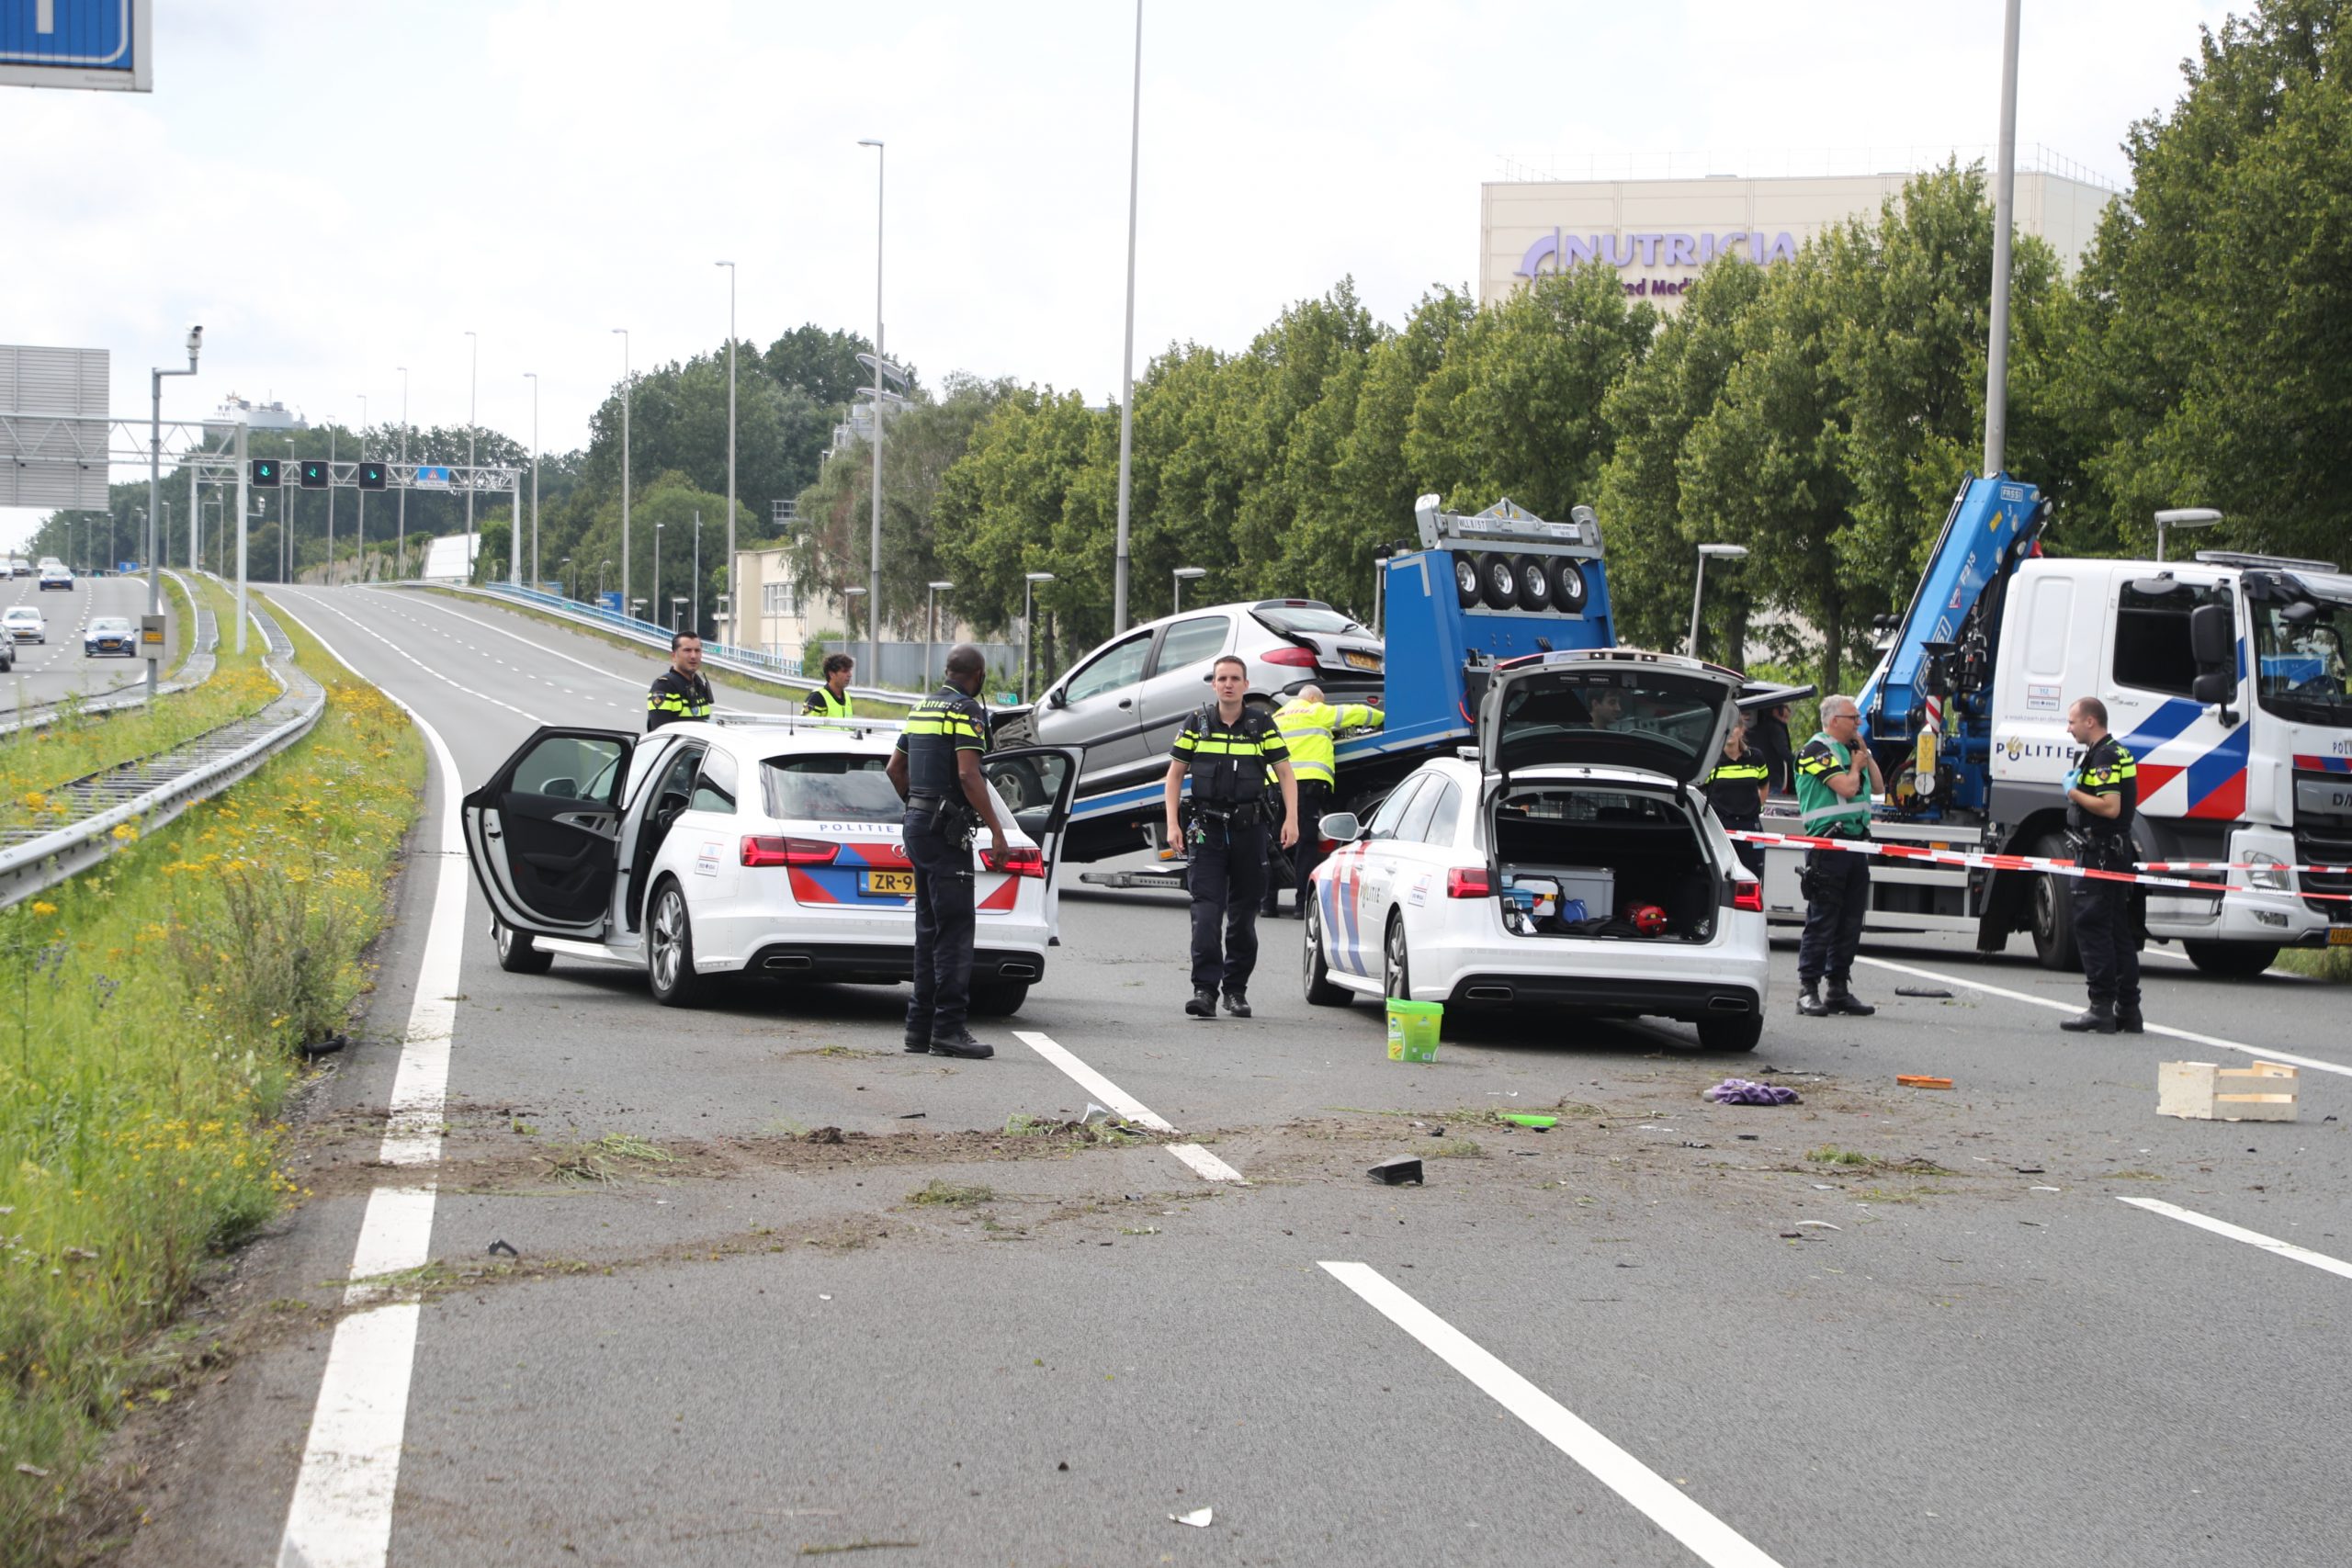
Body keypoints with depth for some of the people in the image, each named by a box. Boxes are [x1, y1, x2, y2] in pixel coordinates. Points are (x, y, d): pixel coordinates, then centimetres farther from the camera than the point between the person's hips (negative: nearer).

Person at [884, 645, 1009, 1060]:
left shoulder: (922, 709, 16)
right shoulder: (966, 711, -11)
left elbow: (894, 768, 21)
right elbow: (968, 774, -20)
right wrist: (996, 831, -18)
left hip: (917, 823, 9)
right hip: (945, 831, -9)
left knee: (930, 928, 13)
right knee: (955, 930, -9)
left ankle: (920, 1025, 13)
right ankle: (948, 1029, -14)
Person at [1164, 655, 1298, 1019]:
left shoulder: (1261, 725, 3)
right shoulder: (1197, 724, 4)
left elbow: (1285, 773, 3)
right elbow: (1175, 774, 8)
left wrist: (1291, 819, -9)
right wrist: (1172, 823, -1)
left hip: (1248, 828, 1)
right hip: (1207, 828, -1)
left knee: (1243, 915, 7)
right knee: (1206, 911, -11)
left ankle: (1236, 989, 16)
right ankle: (1205, 989, -15)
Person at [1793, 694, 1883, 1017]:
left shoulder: (1849, 750, 20)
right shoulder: (1818, 750, -8)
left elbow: (1878, 787, 21)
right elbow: (1846, 787, -18)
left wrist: (1866, 753, 13)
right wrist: (1856, 764, 1)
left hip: (1856, 842, 9)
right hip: (1828, 843, -9)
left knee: (1851, 921, 9)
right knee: (1822, 919, -9)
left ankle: (1839, 987, 14)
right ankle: (1808, 989, -8)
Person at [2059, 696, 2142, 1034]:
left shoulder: (2103, 757, -16)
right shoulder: (2118, 753, 18)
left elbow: (2111, 807, -25)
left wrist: (2074, 792, -13)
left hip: (2099, 853, -11)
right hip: (2117, 853, 11)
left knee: (2092, 928, -8)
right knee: (2119, 932, 12)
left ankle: (2102, 1008, -9)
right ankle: (2128, 1009, 14)